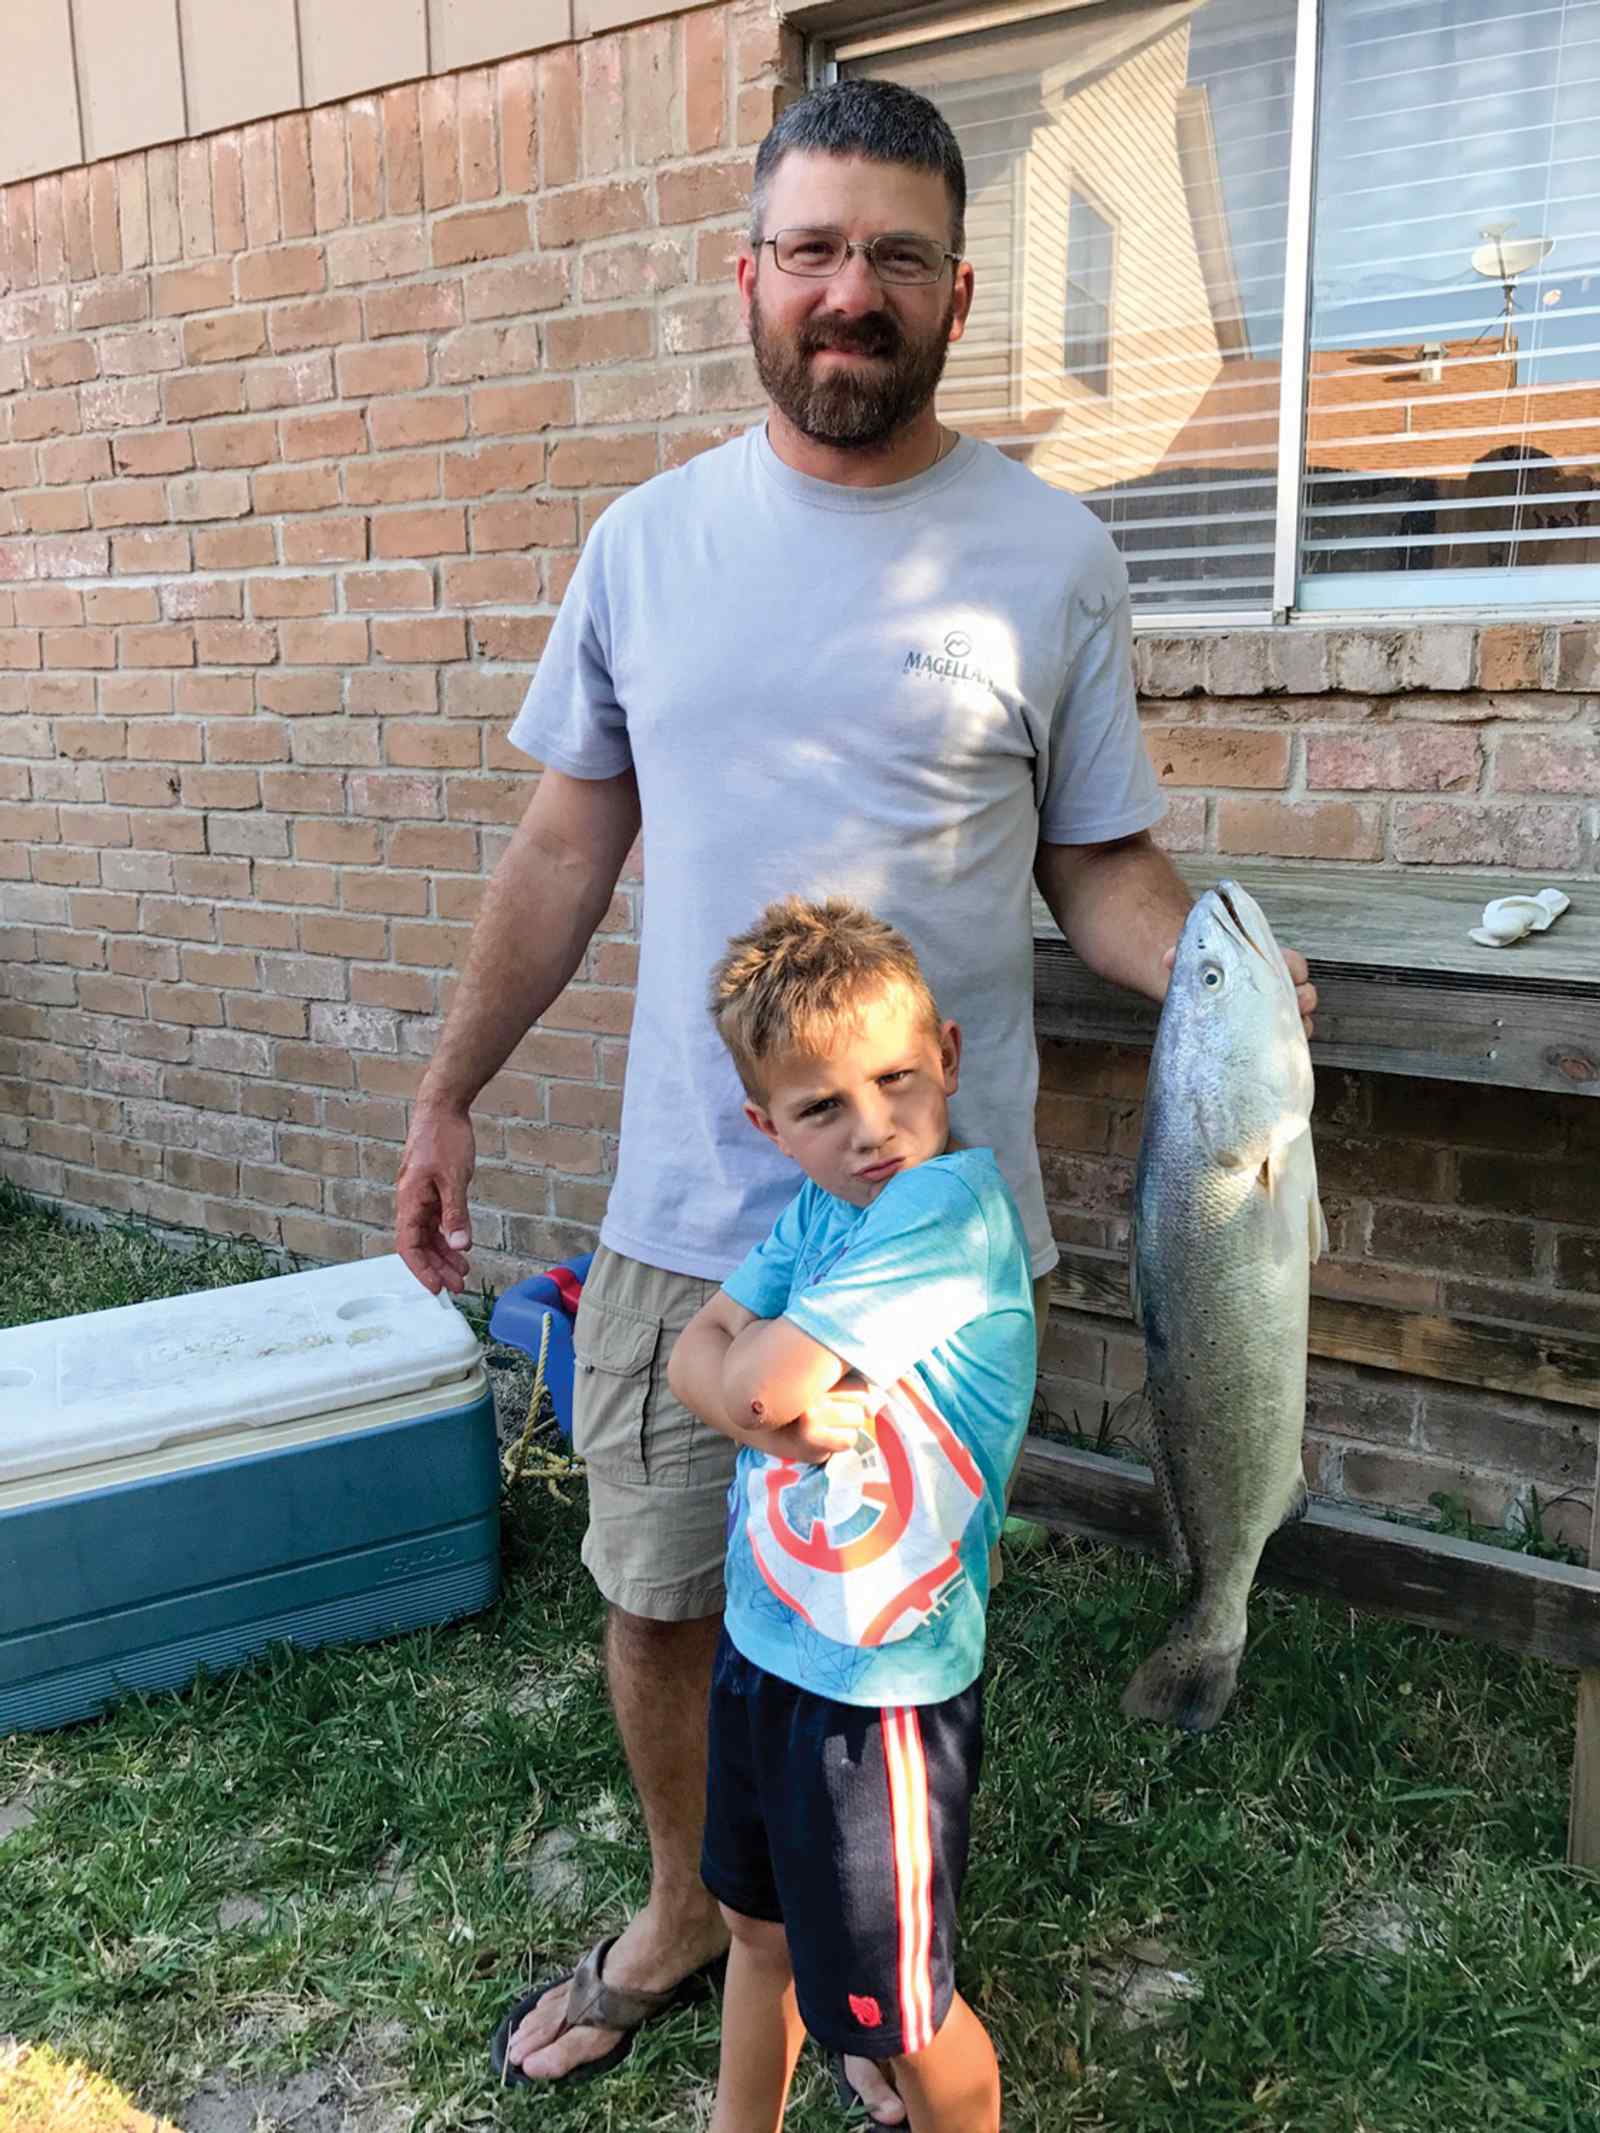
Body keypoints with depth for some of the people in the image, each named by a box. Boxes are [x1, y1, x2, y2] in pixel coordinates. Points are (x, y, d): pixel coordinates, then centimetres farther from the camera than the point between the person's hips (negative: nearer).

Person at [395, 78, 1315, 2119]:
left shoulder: (1049, 554, -3)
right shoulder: (649, 540, 4)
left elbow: (1100, 863, 0)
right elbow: (566, 844, 9)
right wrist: (447, 1092, 7)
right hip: (680, 1209, 3)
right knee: (657, 1597, 17)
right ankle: (684, 1909, 45)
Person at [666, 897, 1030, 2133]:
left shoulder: (952, 1206, -27)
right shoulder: (815, 1209, -1)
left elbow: (769, 1379, -30)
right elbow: (697, 1358, -4)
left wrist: (762, 1361, -9)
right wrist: (771, 1408, -23)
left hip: (879, 1686, -8)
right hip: (762, 1642, 8)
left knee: (895, 2010, 15)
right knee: (759, 1927, 30)